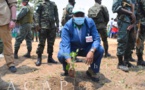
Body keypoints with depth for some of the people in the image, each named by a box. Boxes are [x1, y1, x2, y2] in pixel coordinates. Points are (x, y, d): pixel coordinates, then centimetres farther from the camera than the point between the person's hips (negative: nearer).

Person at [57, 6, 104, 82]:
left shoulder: (90, 22, -18)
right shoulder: (67, 26, -24)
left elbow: (96, 38, -21)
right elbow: (65, 44, -34)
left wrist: (92, 51, -44)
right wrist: (70, 64, -48)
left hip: (86, 48, 2)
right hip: (72, 49, -1)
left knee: (100, 50, -25)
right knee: (61, 55, -31)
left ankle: (92, 71, 1)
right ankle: (67, 70, 6)